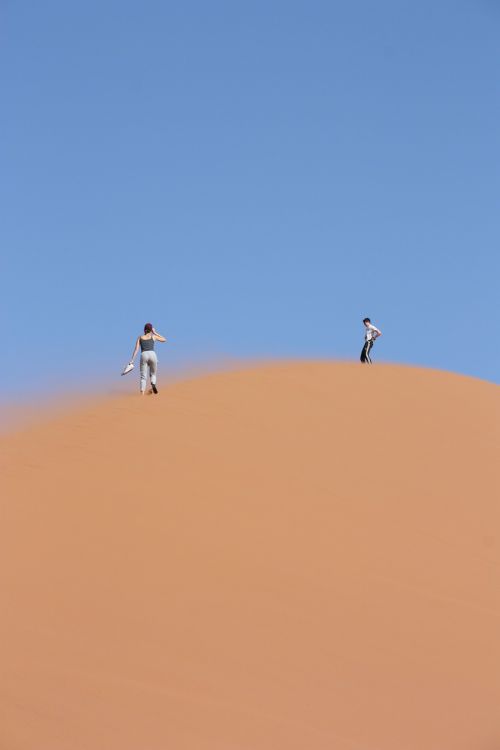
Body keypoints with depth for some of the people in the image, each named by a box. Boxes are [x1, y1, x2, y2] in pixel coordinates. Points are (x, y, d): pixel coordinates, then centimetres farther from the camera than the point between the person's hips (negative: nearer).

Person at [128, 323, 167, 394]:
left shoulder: (140, 337, 17)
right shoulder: (153, 336, 15)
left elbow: (136, 349, 8)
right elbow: (164, 340, 30)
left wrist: (132, 360, 6)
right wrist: (155, 333, 30)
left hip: (144, 355, 0)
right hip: (152, 354, 0)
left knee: (143, 376, 5)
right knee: (153, 374, 17)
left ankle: (142, 393, -13)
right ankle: (153, 384, -16)